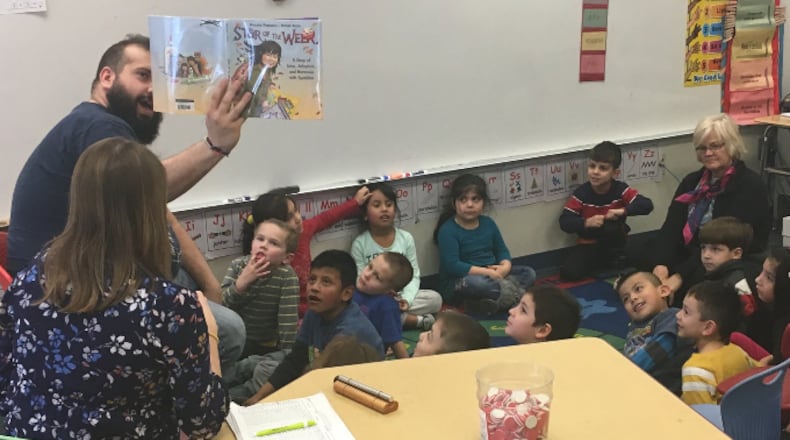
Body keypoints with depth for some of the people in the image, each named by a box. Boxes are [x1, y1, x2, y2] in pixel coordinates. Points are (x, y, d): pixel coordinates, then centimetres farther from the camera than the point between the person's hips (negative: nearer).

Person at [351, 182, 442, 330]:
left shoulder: (406, 238, 1)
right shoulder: (359, 244, -5)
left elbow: (413, 275, -1)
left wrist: (406, 299, -20)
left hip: (401, 297, 1)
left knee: (435, 298, -22)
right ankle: (418, 320, -21)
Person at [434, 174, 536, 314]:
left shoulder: (488, 223, 7)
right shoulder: (448, 230, -13)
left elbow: (501, 250, 13)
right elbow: (452, 266, -21)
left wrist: (505, 266, -12)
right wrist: (487, 272, -24)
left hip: (491, 275, 8)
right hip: (459, 282, -8)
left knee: (528, 273, -5)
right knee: (476, 283, -41)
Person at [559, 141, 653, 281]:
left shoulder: (621, 190, -12)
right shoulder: (581, 193, -12)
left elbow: (647, 205, -22)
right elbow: (564, 222, -15)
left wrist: (623, 210, -35)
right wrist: (586, 223, -32)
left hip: (614, 243, -1)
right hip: (589, 244, 1)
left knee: (610, 225, -35)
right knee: (568, 272, -23)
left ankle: (616, 258, -4)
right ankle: (604, 262, 6)